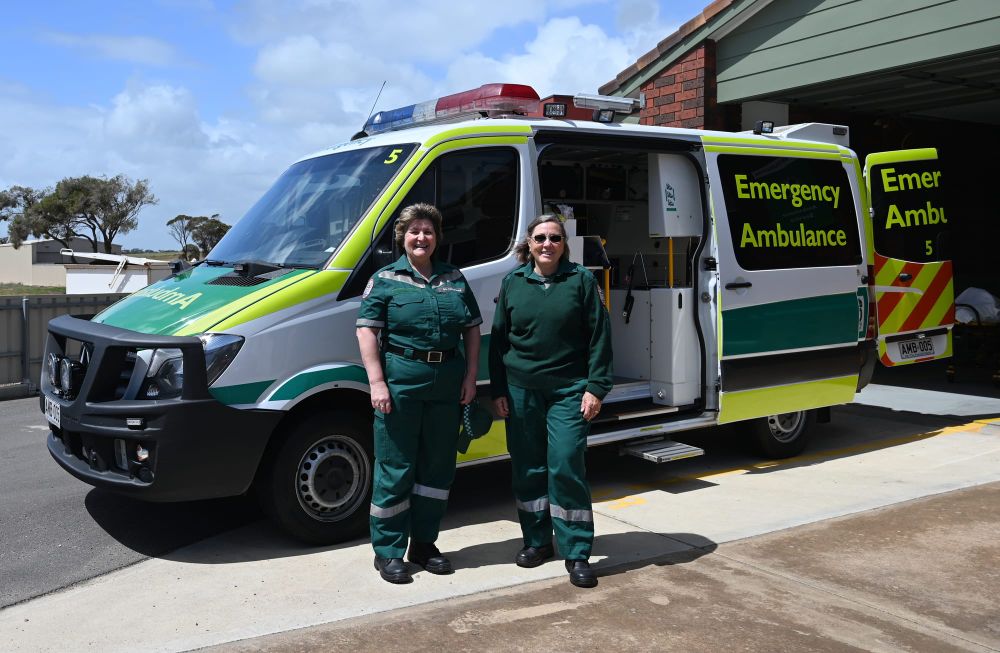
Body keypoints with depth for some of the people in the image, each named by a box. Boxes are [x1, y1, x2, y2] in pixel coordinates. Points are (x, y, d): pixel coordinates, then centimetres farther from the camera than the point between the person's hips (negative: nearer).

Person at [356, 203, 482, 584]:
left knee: (438, 467, 11)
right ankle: (388, 552, 11)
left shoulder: (454, 278, 13)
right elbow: (367, 331, -5)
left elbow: (472, 328, 15)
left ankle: (424, 544, 26)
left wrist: (470, 377, 6)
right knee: (396, 468, 0)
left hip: (448, 383, 5)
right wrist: (377, 381, -13)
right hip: (401, 383, -4)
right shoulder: (385, 279, 1)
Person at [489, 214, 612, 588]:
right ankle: (537, 541, 24)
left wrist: (595, 388, -7)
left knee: (566, 467, -8)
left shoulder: (581, 280, 1)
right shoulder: (513, 283, 7)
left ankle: (577, 554, 2)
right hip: (521, 390, 3)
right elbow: (498, 339, 10)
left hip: (569, 390, -3)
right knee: (527, 468, 8)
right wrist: (498, 390, 6)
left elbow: (599, 337, -1)